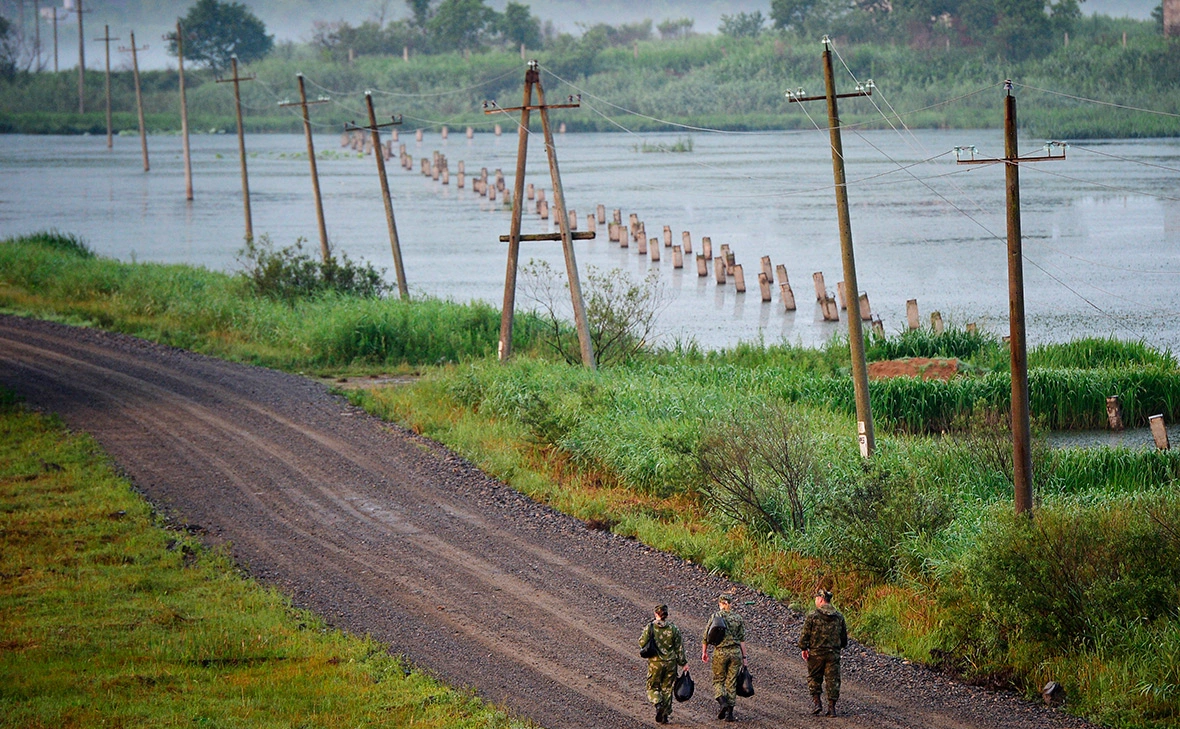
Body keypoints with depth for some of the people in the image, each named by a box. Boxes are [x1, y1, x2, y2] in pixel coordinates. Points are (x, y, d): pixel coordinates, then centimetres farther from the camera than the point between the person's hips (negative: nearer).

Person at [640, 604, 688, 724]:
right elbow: (679, 647, 1)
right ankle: (665, 715, 12)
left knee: (653, 687, 11)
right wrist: (683, 662, 10)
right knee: (667, 688, 12)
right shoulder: (673, 628, -2)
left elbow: (642, 643, -4)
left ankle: (658, 704, -18)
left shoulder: (650, 627, -8)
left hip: (655, 662, -2)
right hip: (670, 662, 2)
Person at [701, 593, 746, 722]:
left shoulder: (715, 616, -2)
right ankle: (730, 712, 4)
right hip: (735, 652, 2)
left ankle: (722, 702, -14)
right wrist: (744, 657, 10)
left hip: (720, 652, -2)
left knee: (718, 680, 11)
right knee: (731, 683, 7)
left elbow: (706, 636, 1)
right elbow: (742, 639, 5)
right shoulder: (737, 618, 6)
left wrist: (704, 652, 14)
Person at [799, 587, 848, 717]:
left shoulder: (812, 616, -10)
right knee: (833, 680, 6)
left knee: (814, 678, 13)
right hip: (834, 654, 3)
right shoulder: (839, 617, 3)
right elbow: (844, 637, 11)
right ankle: (831, 707, 5)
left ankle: (816, 701, 1)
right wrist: (840, 647, 27)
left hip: (816, 653, -3)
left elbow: (805, 634, -9)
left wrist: (803, 648, 3)